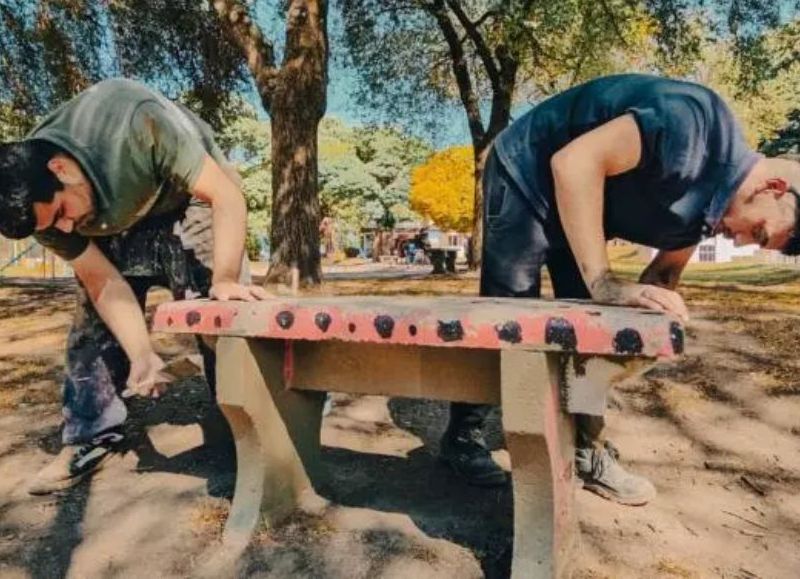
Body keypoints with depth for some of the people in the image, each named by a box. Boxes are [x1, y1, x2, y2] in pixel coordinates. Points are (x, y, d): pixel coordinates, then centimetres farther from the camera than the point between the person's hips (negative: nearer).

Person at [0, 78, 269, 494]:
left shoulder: (138, 122, -39)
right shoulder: (36, 201, -21)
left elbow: (226, 194, -34)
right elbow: (103, 280, -17)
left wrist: (224, 279, -41)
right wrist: (143, 354, -27)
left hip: (188, 203, -4)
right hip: (115, 229, 4)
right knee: (92, 323, -2)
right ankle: (90, 439, 13)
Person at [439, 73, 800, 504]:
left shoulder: (706, 202, -3)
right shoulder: (696, 122, -30)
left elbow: (666, 269, 7)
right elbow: (574, 161, -36)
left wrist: (656, 297, -18)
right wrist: (603, 282, -37)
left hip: (578, 206, 8)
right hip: (527, 175, -8)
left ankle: (588, 452, 16)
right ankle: (462, 436, 9)